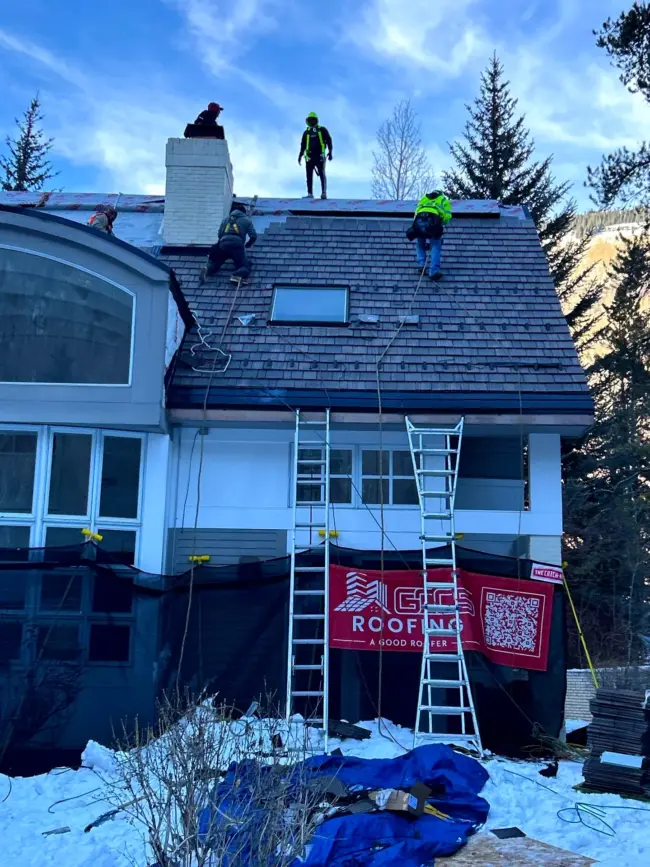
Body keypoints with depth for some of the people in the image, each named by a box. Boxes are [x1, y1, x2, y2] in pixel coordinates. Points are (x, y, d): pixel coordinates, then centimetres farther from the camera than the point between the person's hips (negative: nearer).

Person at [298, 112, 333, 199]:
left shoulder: (322, 130, 9)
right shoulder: (306, 132, 18)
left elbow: (329, 141, 4)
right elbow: (303, 145, 20)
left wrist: (330, 152, -6)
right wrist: (300, 156, 12)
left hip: (319, 156, -3)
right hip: (309, 157, 3)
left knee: (322, 174, -9)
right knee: (309, 176, -1)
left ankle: (324, 193, -10)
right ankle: (310, 194, 1)